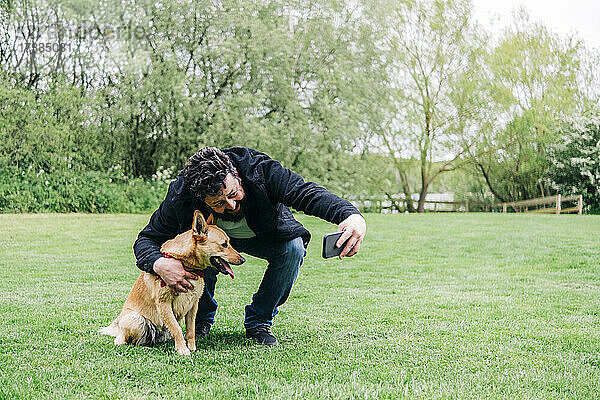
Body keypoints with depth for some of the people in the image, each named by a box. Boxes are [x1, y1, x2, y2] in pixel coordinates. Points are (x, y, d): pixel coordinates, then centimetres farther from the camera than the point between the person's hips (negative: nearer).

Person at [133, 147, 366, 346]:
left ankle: (258, 322, -8)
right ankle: (203, 318, 0)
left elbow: (308, 194, -46)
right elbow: (147, 239, -24)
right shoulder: (181, 196, -33)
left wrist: (352, 216, -65)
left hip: (264, 236, 0)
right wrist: (159, 264, -48)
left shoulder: (260, 171, -37)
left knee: (293, 249, -31)